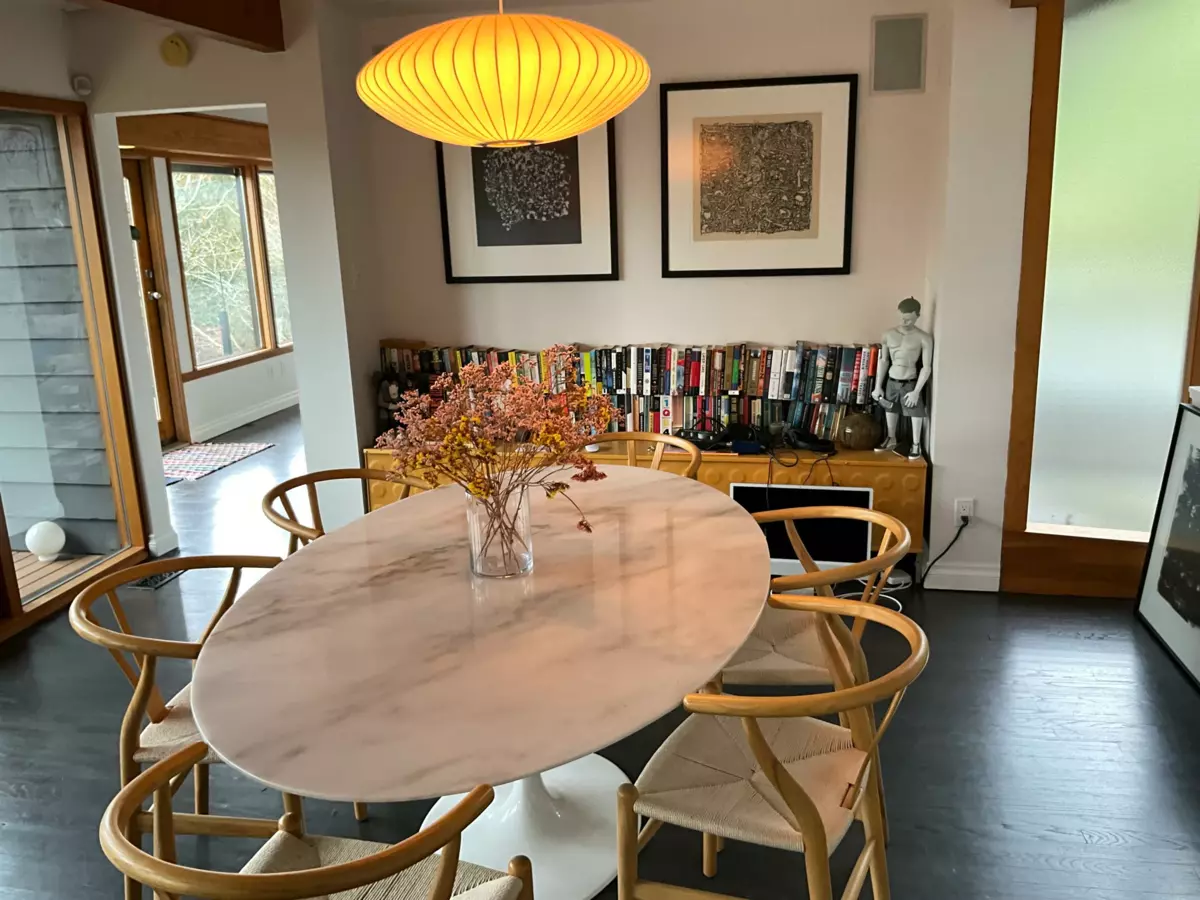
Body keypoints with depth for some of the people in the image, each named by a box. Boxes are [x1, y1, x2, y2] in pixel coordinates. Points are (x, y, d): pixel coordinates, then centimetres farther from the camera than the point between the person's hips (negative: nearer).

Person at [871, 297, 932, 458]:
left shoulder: (924, 338, -11)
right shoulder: (888, 334, 0)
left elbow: (927, 367, -11)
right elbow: (883, 361, 6)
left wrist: (916, 391, -16)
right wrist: (878, 386, 4)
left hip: (910, 383, -4)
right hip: (891, 382, 4)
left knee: (916, 414, 3)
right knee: (890, 411, 17)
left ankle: (916, 444, 21)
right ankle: (891, 439, 38)